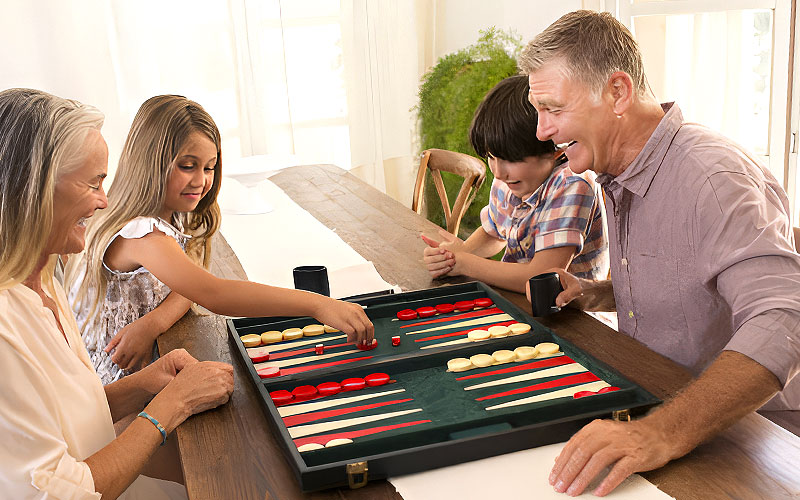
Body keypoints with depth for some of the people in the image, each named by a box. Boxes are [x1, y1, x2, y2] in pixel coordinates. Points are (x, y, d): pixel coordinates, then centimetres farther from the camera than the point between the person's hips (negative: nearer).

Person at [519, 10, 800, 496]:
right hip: (656, 411, 8)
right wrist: (591, 295, 1)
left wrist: (663, 434, -48)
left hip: (748, 436, -7)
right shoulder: (620, 176, 7)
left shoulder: (713, 177, -23)